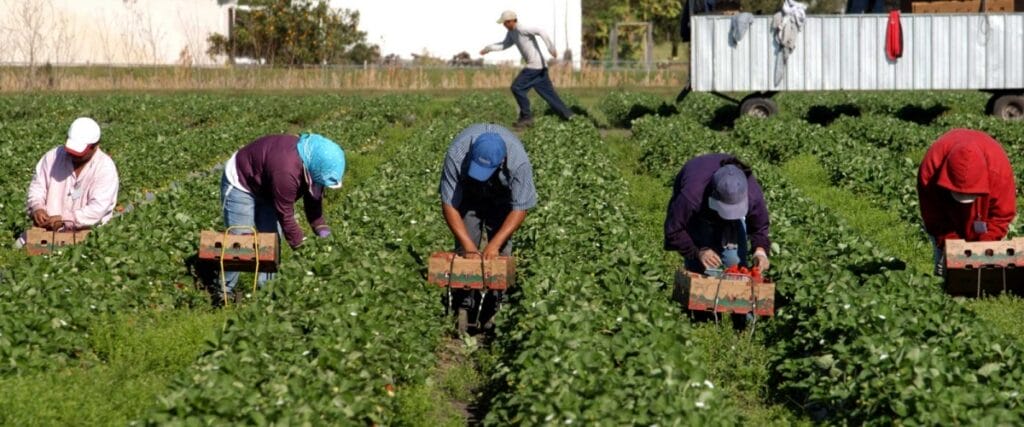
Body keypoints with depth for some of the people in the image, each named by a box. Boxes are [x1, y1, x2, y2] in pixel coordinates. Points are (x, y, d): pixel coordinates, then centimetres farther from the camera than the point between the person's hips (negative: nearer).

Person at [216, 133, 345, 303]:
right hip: (240, 184, -9)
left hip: (265, 187, 9)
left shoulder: (312, 157, -16)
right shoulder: (286, 171, -42)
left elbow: (313, 197, -1)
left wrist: (321, 229, -7)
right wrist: (299, 244, -24)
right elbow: (285, 215, -31)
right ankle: (225, 290, 1)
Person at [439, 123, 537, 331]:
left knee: (500, 252, -12)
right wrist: (467, 244, -34)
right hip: (468, 194, 1)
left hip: (502, 198, 0)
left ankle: (493, 310, -6)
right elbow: (449, 205, -29)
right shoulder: (456, 155, -39)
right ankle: (464, 309, -5)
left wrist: (494, 244, -35)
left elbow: (520, 208, -29)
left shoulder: (518, 160, -39)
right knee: (465, 251, -10)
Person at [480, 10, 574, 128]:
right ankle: (568, 116, 13)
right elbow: (505, 44, 27)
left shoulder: (521, 29, -17)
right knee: (548, 93, 11)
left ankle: (526, 116, 0)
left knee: (517, 87, -8)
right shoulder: (511, 32, 13)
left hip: (536, 64, -10)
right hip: (538, 66, 10)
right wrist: (489, 48, 20)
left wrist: (551, 47, -32)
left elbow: (540, 32, -26)